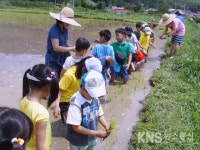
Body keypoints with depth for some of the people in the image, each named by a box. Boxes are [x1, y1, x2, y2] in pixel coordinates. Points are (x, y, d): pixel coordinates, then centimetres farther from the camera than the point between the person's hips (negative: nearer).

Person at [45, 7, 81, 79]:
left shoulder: (65, 30, 7)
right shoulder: (54, 29, -17)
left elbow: (66, 45, 7)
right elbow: (56, 47, -25)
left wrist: (75, 47, -11)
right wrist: (71, 49, -24)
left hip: (62, 60, 8)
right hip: (52, 61, -8)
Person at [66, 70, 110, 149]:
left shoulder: (95, 98, -9)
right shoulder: (76, 103, -30)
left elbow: (100, 115, 4)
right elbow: (76, 127, -27)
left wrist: (106, 126, -15)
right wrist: (96, 133, -25)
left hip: (91, 138, 6)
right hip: (79, 141, -6)